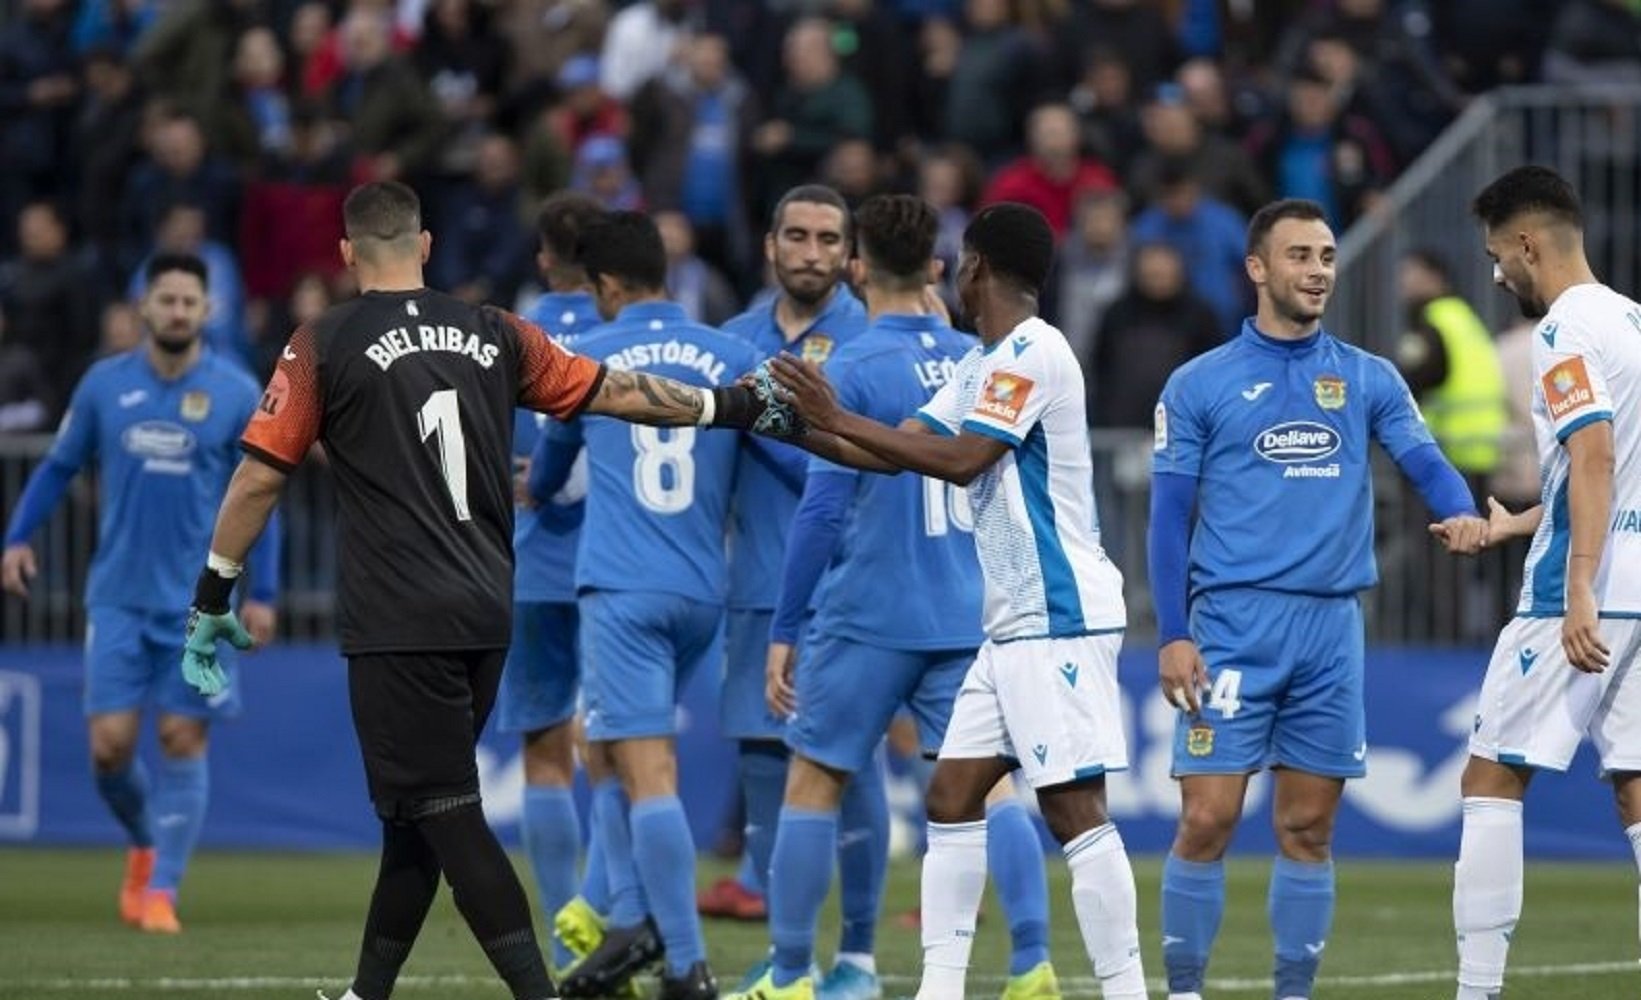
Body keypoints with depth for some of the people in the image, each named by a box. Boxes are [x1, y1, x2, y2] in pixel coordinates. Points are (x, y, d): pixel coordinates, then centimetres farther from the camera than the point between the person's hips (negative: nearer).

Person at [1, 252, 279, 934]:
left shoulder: (236, 393, -2)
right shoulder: (105, 384, 2)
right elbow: (59, 467, 12)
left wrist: (263, 594, -2)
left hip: (197, 601, -1)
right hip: (118, 595, 1)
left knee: (183, 741, -3)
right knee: (110, 744, -5)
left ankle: (161, 889, 6)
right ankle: (144, 841, 24)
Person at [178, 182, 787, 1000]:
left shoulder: (326, 345, -4)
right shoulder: (493, 336, 8)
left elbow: (260, 477, -4)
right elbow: (614, 393, 13)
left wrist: (212, 597, 4)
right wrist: (730, 406, 25)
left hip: (398, 624, -6)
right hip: (485, 617, 6)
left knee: (445, 818, -5)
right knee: (416, 809, 16)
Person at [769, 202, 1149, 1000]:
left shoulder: (1034, 355, -13)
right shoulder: (982, 364, 16)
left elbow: (961, 459, -21)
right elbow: (898, 450, 16)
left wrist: (839, 418, -18)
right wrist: (794, 422, 7)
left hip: (1060, 619, -10)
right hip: (1015, 625, 10)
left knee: (1074, 809, -12)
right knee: (952, 796, 9)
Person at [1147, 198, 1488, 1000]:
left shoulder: (1369, 380, 10)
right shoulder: (1200, 384, 3)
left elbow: (1423, 460, -1)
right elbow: (1169, 518, 2)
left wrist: (1461, 511, -24)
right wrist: (1172, 635, -6)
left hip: (1332, 628, 3)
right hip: (1233, 624, -3)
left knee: (1308, 828, 6)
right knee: (1207, 819, -7)